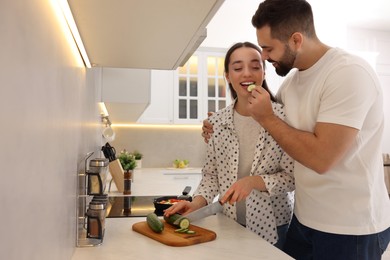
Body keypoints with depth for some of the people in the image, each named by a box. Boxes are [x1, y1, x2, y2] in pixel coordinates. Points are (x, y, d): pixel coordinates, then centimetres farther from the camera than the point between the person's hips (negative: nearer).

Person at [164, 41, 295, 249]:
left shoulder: (282, 117, -14)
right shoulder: (216, 122, -5)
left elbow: (293, 177, -11)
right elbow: (211, 174, 2)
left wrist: (254, 181, -24)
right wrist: (197, 202, -13)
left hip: (273, 227, -2)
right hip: (229, 225, 3)